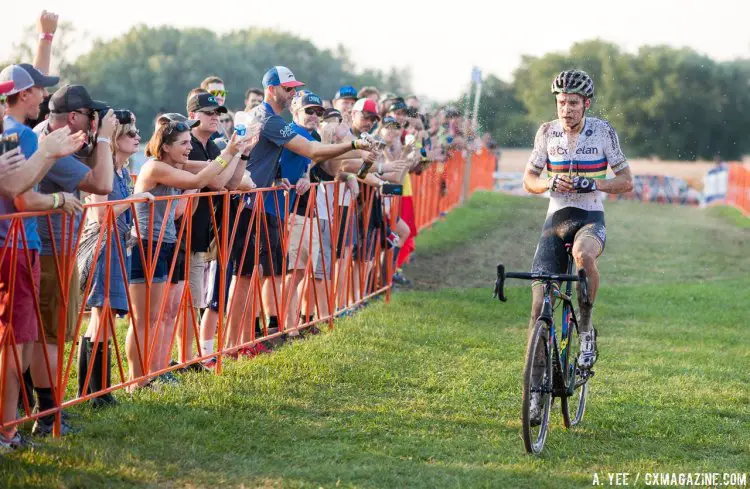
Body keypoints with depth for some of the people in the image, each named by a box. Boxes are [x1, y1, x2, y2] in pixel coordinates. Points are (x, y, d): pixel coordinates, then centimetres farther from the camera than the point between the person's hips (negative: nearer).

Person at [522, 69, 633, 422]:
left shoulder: (603, 132, -3)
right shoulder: (547, 133, 1)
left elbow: (626, 182, 1)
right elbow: (529, 180, 9)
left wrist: (593, 184, -17)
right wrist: (550, 184, -13)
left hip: (591, 218, -2)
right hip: (556, 220, 3)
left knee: (583, 254, -40)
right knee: (539, 303, -6)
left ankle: (586, 330, -16)